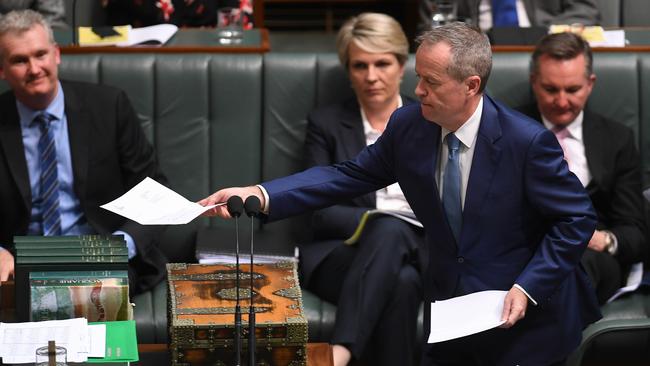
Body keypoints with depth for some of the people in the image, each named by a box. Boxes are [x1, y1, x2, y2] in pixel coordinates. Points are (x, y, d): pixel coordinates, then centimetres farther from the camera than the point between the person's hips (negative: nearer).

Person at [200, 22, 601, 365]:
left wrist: (528, 288, -22)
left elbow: (578, 219, -14)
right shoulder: (408, 125, -7)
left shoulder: (527, 141, -22)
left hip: (524, 317, -5)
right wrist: (260, 194, -10)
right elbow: (350, 176, 1)